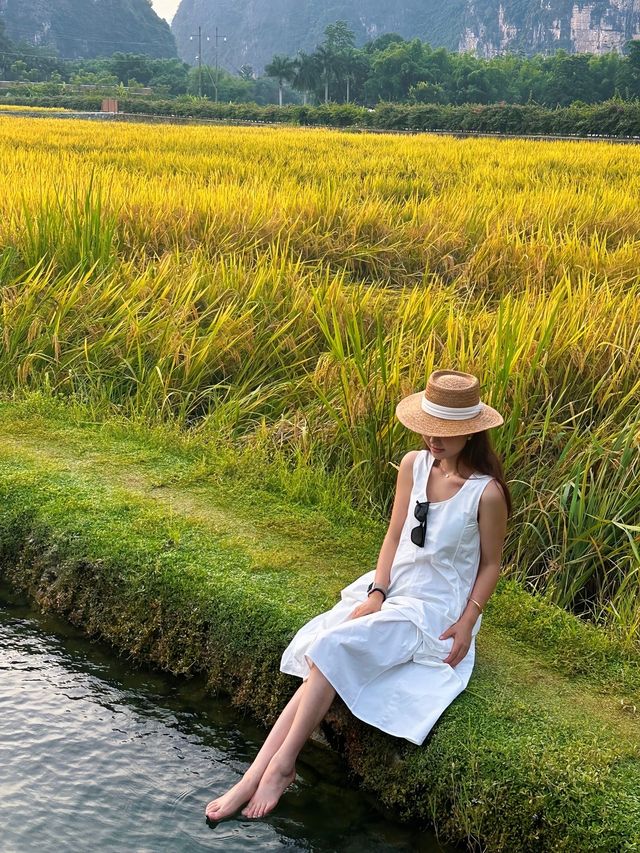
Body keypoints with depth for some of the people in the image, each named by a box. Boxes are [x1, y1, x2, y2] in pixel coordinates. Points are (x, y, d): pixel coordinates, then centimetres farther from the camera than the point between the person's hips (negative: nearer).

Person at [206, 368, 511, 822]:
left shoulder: (486, 493, -15)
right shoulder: (413, 465, -1)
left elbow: (491, 564, -4)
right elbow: (394, 536, 6)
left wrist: (467, 624, -13)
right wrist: (376, 593, -6)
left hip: (435, 609, -5)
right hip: (390, 588, 5)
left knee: (334, 650, -25)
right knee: (323, 665, -17)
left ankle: (282, 765, -11)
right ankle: (254, 777, -19)